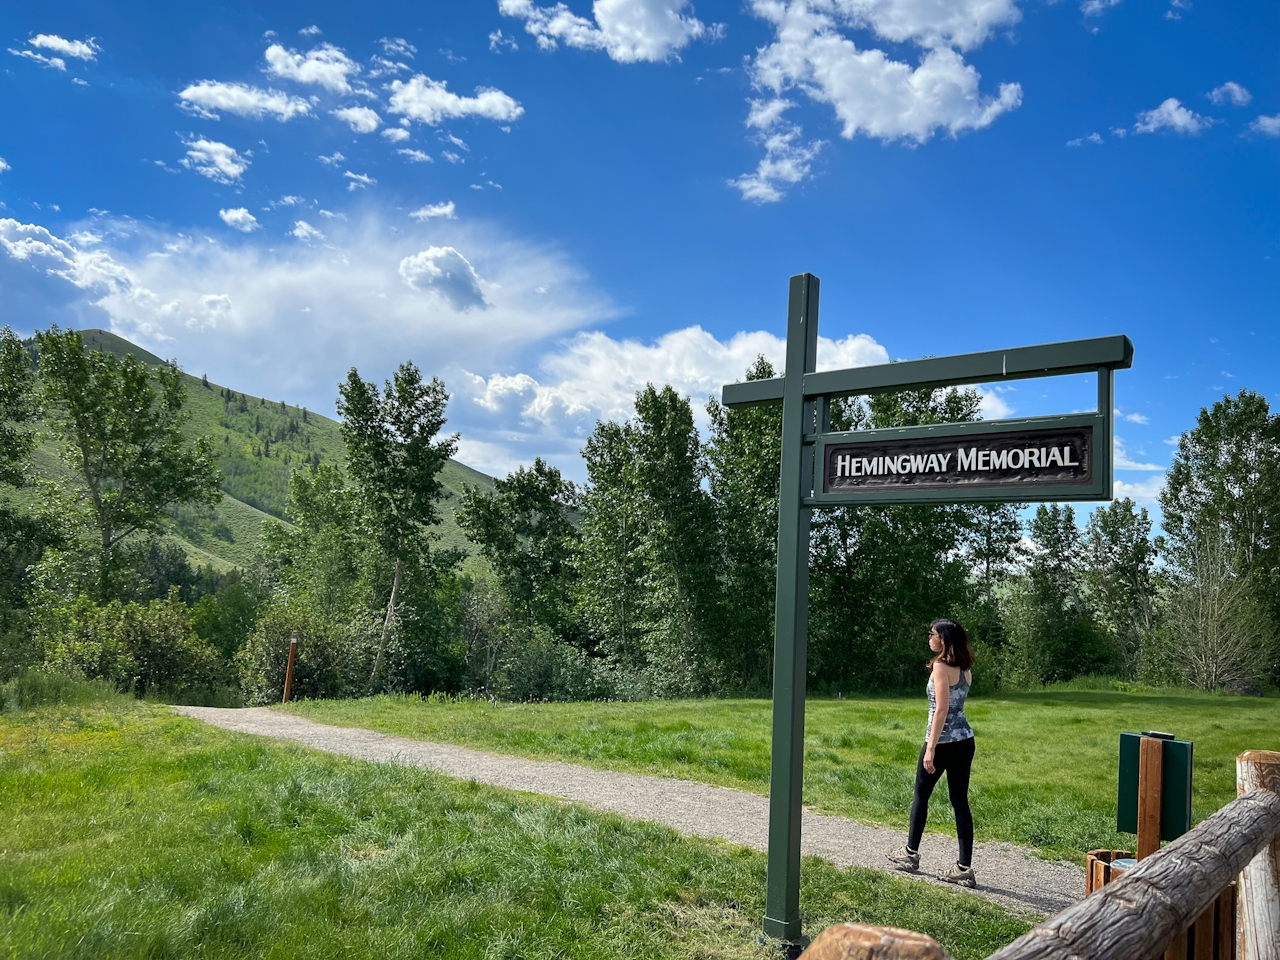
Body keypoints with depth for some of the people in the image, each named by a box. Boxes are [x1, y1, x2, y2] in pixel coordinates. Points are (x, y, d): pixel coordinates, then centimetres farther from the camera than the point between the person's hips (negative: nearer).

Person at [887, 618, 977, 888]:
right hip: (965, 740, 7)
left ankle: (911, 853, 25)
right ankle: (964, 868, 7)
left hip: (943, 741, -7)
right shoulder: (965, 669, 8)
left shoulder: (941, 666, -15)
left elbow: (942, 709, -20)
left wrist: (930, 749, -20)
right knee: (960, 802, 7)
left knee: (921, 794, 12)